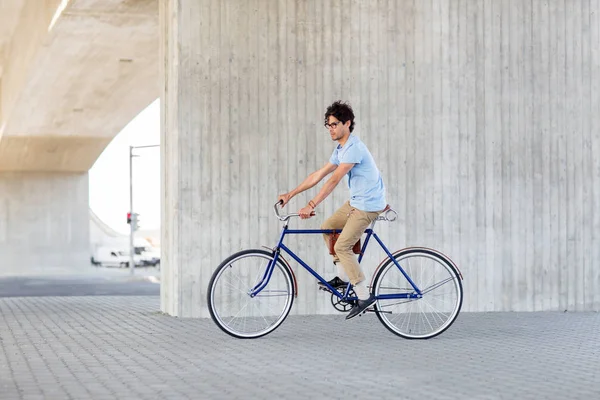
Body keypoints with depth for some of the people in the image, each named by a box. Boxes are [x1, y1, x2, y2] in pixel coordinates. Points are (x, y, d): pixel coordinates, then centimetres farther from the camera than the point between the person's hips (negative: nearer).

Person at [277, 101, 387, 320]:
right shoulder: (340, 149, 10)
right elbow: (318, 175, 12)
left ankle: (364, 296, -7)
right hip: (356, 201, 10)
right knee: (327, 228, 13)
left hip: (368, 204, -10)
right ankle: (343, 277, 19)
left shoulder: (353, 148, -21)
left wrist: (311, 206, -32)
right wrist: (290, 194, 9)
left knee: (342, 246, -12)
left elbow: (333, 181, -28)